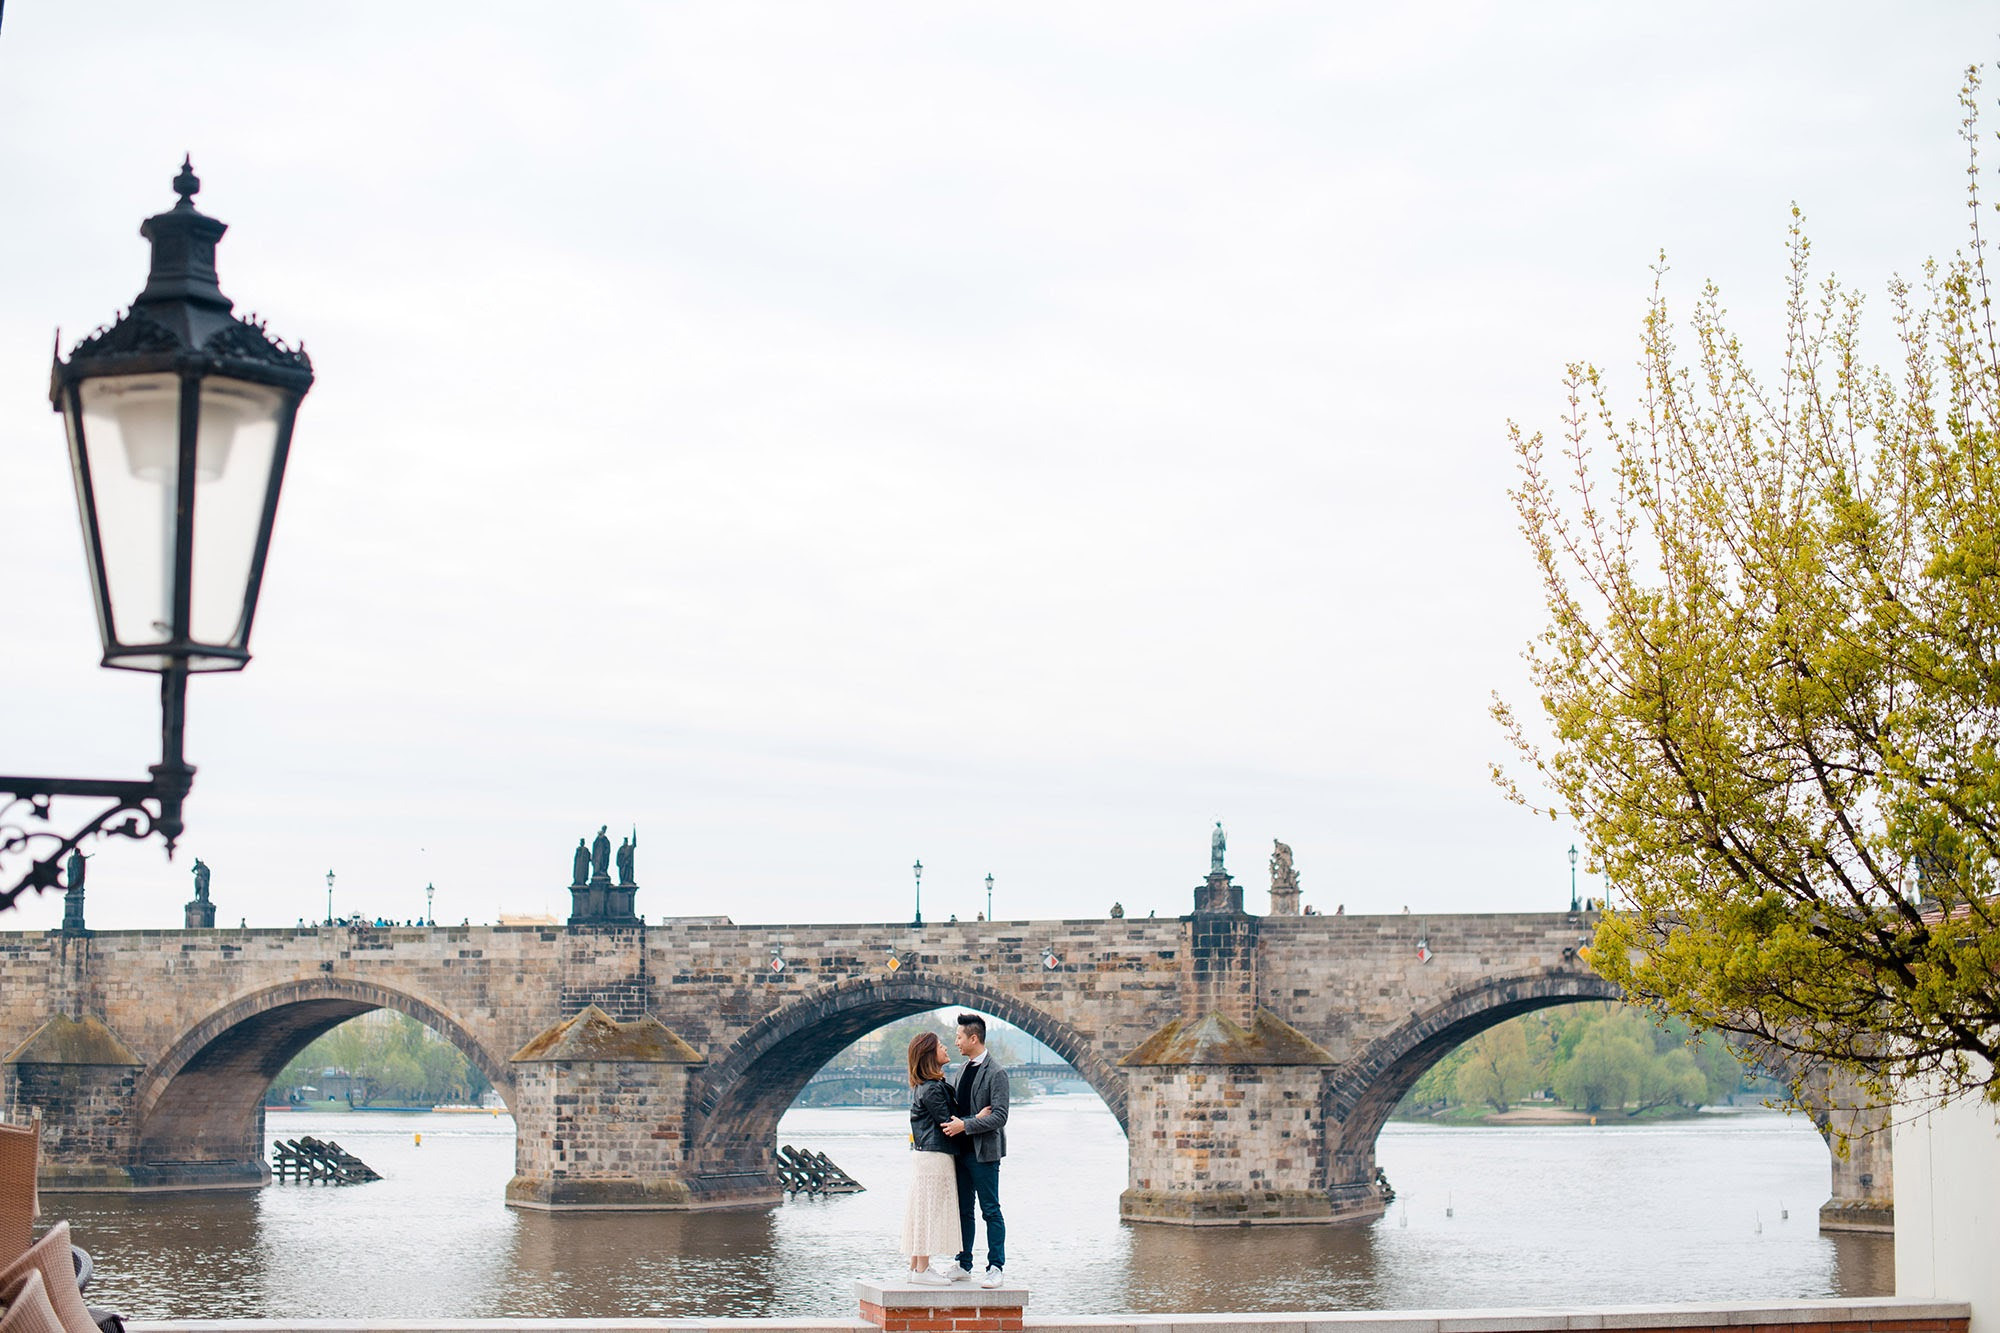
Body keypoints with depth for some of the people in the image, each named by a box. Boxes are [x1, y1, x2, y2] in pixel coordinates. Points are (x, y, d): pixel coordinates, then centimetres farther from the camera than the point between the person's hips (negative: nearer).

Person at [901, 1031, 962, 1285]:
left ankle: (917, 1266, 17)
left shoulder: (921, 1086, 14)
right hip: (935, 1156, -10)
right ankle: (922, 1270, -3)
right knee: (930, 1209, -6)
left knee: (922, 1210, 12)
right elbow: (947, 1123, -17)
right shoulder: (932, 1089, -17)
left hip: (921, 1152, 10)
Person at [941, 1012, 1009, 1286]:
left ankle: (997, 1268, 1)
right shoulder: (964, 1069, 15)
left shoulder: (996, 1073, -12)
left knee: (990, 1210, -3)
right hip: (962, 1150, 8)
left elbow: (1000, 1117, -18)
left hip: (984, 1152, -8)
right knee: (963, 1210, 12)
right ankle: (963, 1265, 19)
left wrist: (965, 1125, -21)